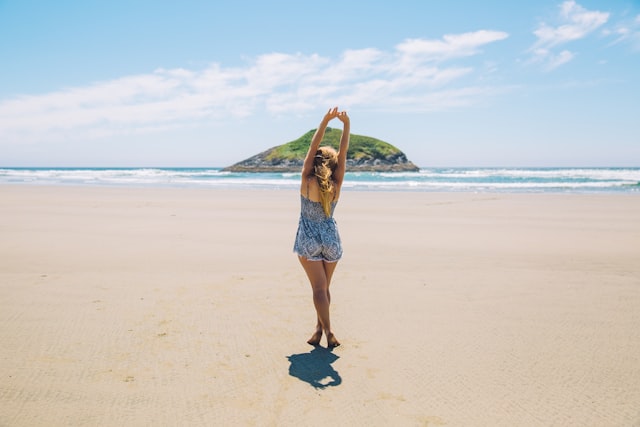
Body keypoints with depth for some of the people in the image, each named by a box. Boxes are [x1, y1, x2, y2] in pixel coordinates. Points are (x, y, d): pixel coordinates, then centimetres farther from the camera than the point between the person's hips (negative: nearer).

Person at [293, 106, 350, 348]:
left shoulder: (307, 181, -12)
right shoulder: (336, 185, -8)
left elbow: (313, 147, -12)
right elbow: (343, 152, -7)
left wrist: (325, 121, -13)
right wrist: (346, 124, -10)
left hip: (309, 239, -2)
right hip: (331, 239, 3)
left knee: (319, 288, -3)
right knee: (325, 287, 16)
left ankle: (327, 332, -10)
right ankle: (320, 328, 20)